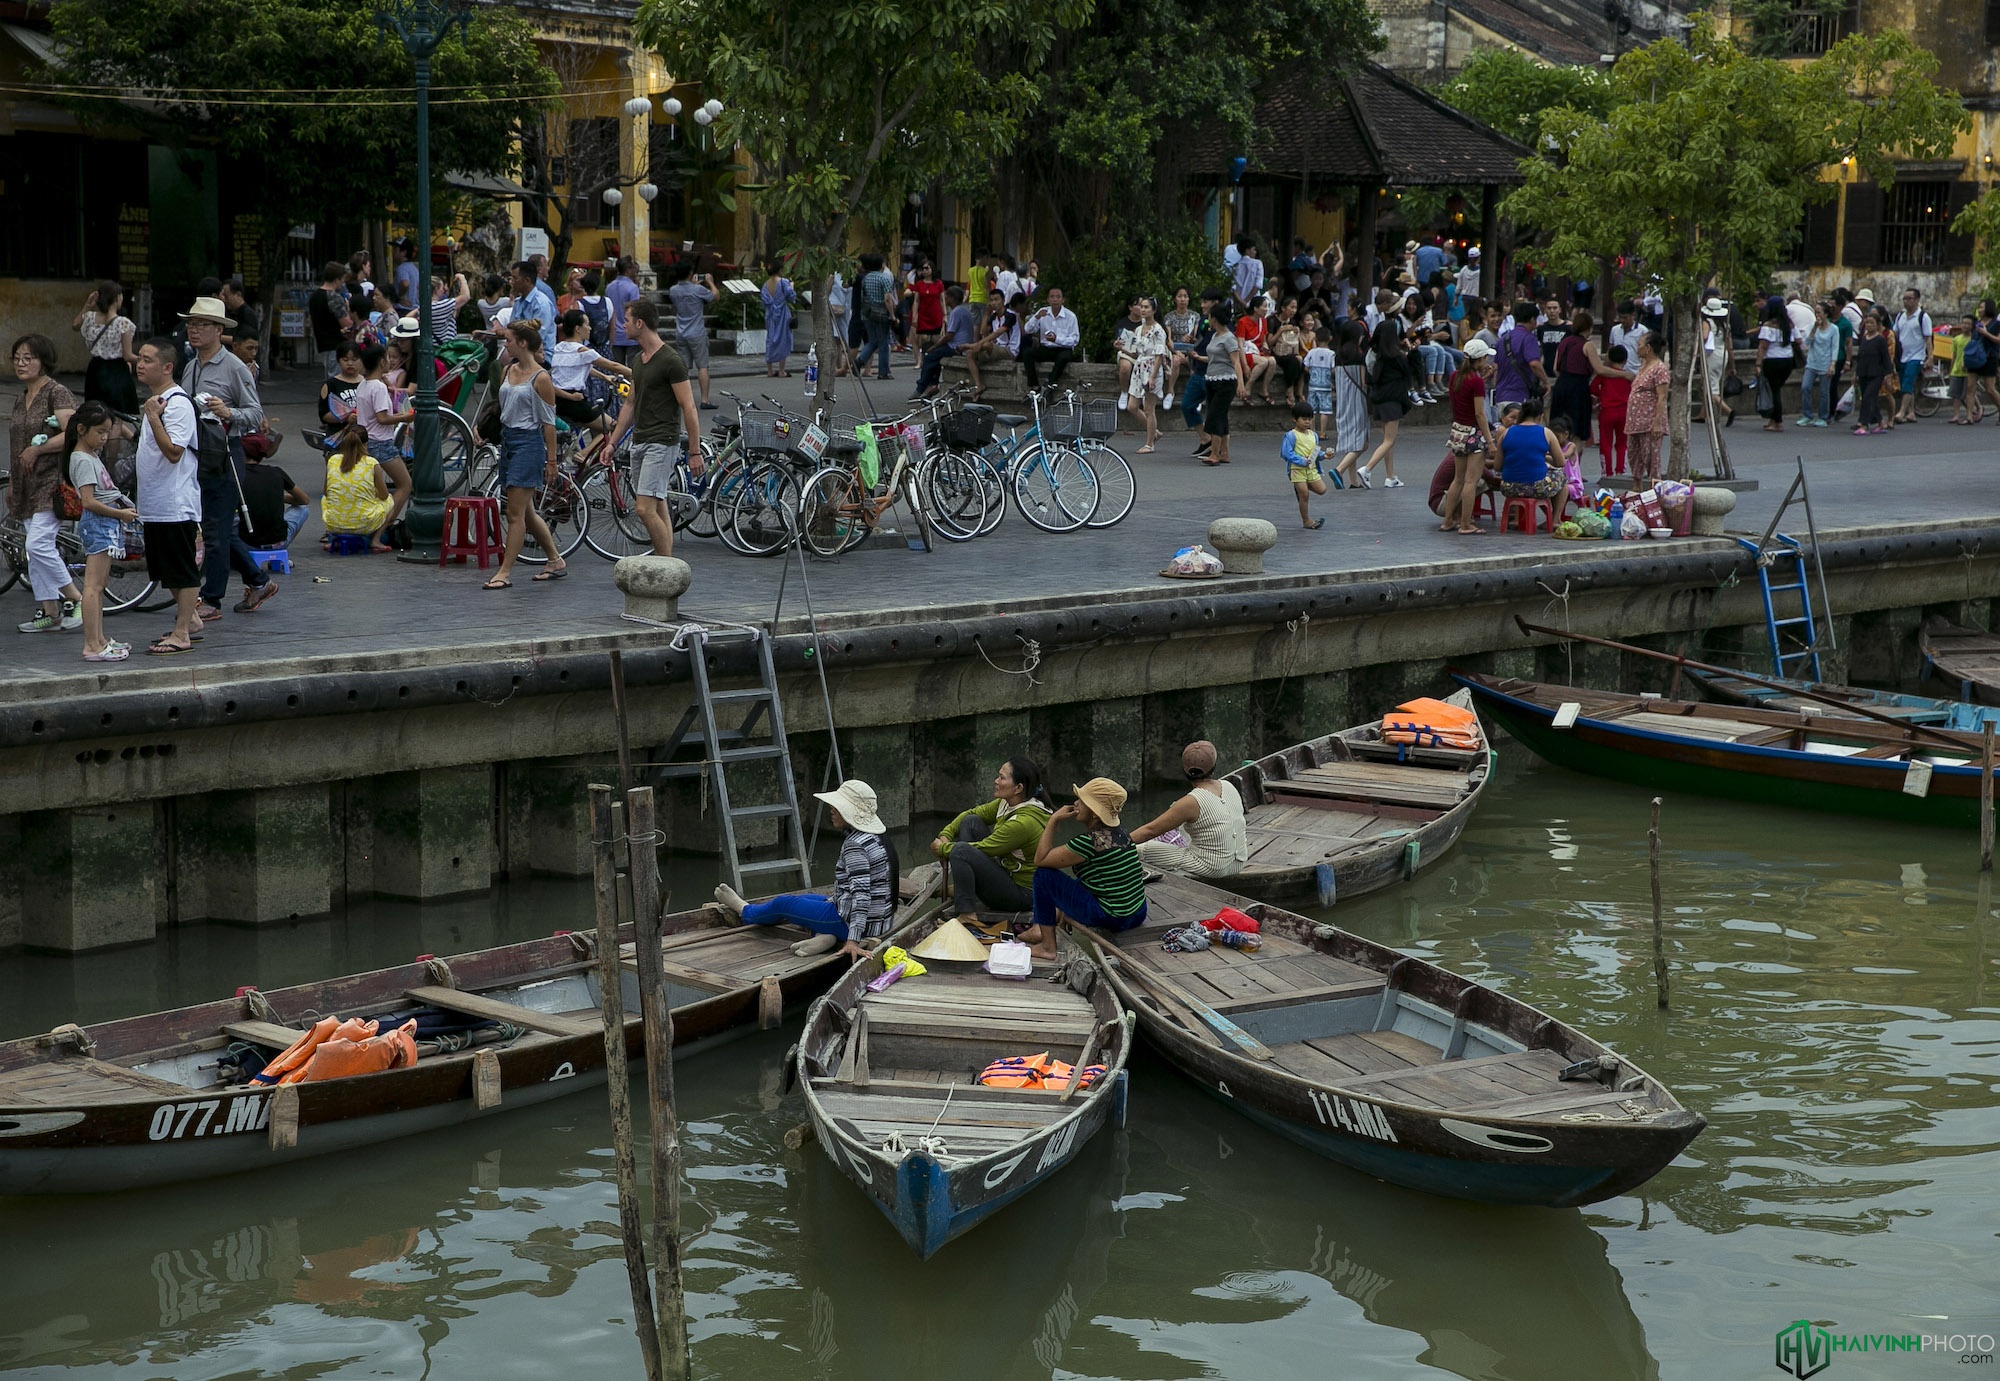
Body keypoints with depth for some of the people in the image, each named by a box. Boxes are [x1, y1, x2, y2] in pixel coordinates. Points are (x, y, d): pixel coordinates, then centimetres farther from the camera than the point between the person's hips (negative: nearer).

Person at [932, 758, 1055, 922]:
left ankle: (967, 916, -24)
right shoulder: (1006, 804, -1)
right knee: (971, 821, 5)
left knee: (961, 851, -27)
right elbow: (973, 813, 14)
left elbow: (982, 849, -21)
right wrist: (945, 835, -1)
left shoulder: (1024, 822, -28)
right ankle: (961, 886, 2)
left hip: (1023, 894, -10)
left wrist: (943, 848, -8)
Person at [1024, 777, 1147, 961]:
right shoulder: (1122, 836, 7)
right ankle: (1040, 928, 35)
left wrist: (1053, 820, -4)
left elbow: (1040, 859, -10)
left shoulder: (1089, 841, -18)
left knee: (1044, 875, -2)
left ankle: (1047, 946, 5)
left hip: (1111, 918, -9)